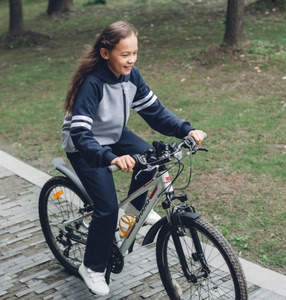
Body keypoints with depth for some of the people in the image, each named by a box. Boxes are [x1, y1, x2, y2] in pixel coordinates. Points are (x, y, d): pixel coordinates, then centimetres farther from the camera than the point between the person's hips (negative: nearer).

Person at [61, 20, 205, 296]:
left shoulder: (131, 75, -12)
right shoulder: (92, 82, -32)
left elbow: (153, 110, -7)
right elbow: (80, 134, -38)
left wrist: (186, 130, -22)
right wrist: (111, 158, -53)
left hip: (114, 136, 6)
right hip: (84, 147, -6)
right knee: (108, 208, -13)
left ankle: (136, 206, 13)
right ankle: (92, 268, 9)